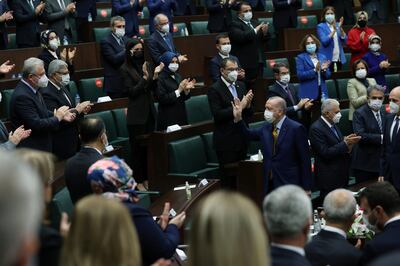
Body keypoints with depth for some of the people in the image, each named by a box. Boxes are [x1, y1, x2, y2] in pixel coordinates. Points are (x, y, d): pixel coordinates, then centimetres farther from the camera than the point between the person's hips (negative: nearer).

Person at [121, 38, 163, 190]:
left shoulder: (147, 65, 8)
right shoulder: (125, 69, -8)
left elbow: (153, 88, 7)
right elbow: (132, 91, -13)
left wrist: (155, 75, -10)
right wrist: (145, 77, -21)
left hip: (150, 112, 6)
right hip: (136, 115, -5)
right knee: (137, 148, 1)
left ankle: (146, 178, 19)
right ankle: (139, 181, 8)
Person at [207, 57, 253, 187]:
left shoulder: (241, 86, 12)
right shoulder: (214, 89, -9)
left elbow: (249, 113, 12)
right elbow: (217, 115, -19)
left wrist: (248, 105, -10)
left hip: (242, 139, 6)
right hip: (226, 142, -6)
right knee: (228, 179, -2)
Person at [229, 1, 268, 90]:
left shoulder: (254, 22, 18)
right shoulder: (235, 24, -5)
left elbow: (263, 39, 16)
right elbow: (241, 37, -23)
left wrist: (264, 33, -5)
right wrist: (255, 30, -21)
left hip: (258, 62, 7)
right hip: (246, 63, -7)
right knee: (248, 87, -11)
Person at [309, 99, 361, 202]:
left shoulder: (333, 125, 12)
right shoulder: (316, 128, -15)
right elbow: (325, 153, -21)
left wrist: (348, 143, -4)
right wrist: (345, 143, -21)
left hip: (340, 176, 8)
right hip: (329, 179, -8)